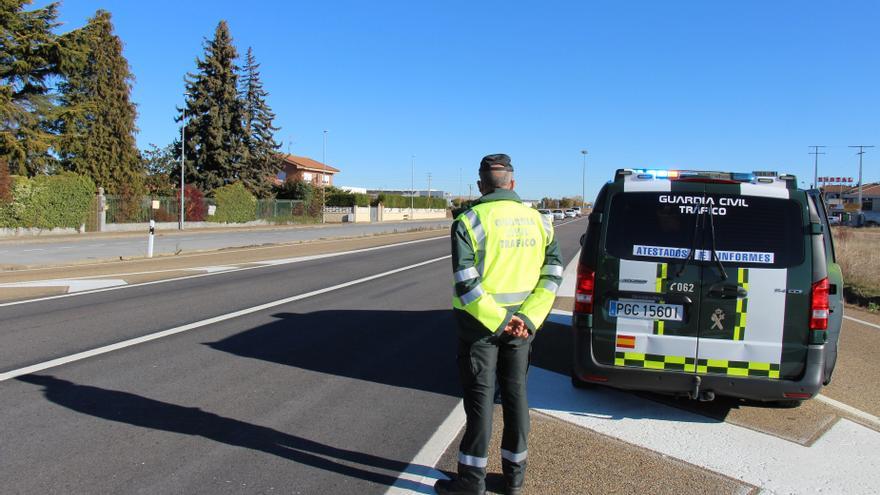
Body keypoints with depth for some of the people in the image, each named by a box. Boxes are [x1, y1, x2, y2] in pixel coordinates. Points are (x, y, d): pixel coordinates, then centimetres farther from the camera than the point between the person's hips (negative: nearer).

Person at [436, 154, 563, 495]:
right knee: (515, 393, 14)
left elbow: (465, 282, -19)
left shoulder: (470, 221, -11)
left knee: (480, 396, 4)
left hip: (479, 323, -4)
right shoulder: (538, 221, 3)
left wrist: (499, 320, -16)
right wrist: (528, 319, -9)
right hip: (521, 322, 4)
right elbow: (553, 274, -3)